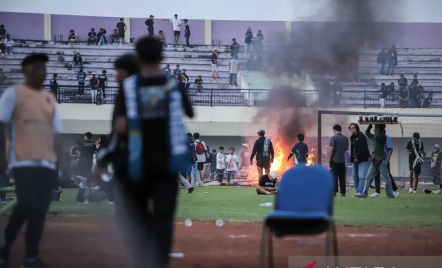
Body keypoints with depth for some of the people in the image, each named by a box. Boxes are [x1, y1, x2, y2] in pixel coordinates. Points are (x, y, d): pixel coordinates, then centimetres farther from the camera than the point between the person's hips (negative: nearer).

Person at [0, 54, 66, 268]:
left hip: (46, 162, 5)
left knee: (41, 209, -1)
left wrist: (62, 161, 13)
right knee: (26, 204, -16)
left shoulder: (50, 99, 19)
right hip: (23, 160, -5)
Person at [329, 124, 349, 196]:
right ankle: (343, 192, 6)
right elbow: (347, 148, 11)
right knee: (342, 177, 8)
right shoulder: (345, 138, 4)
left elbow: (332, 149, -12)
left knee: (334, 176, 0)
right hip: (342, 160, 4)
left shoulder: (333, 138, -10)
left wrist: (330, 158, -3)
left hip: (334, 160, -4)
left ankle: (334, 191, -5)